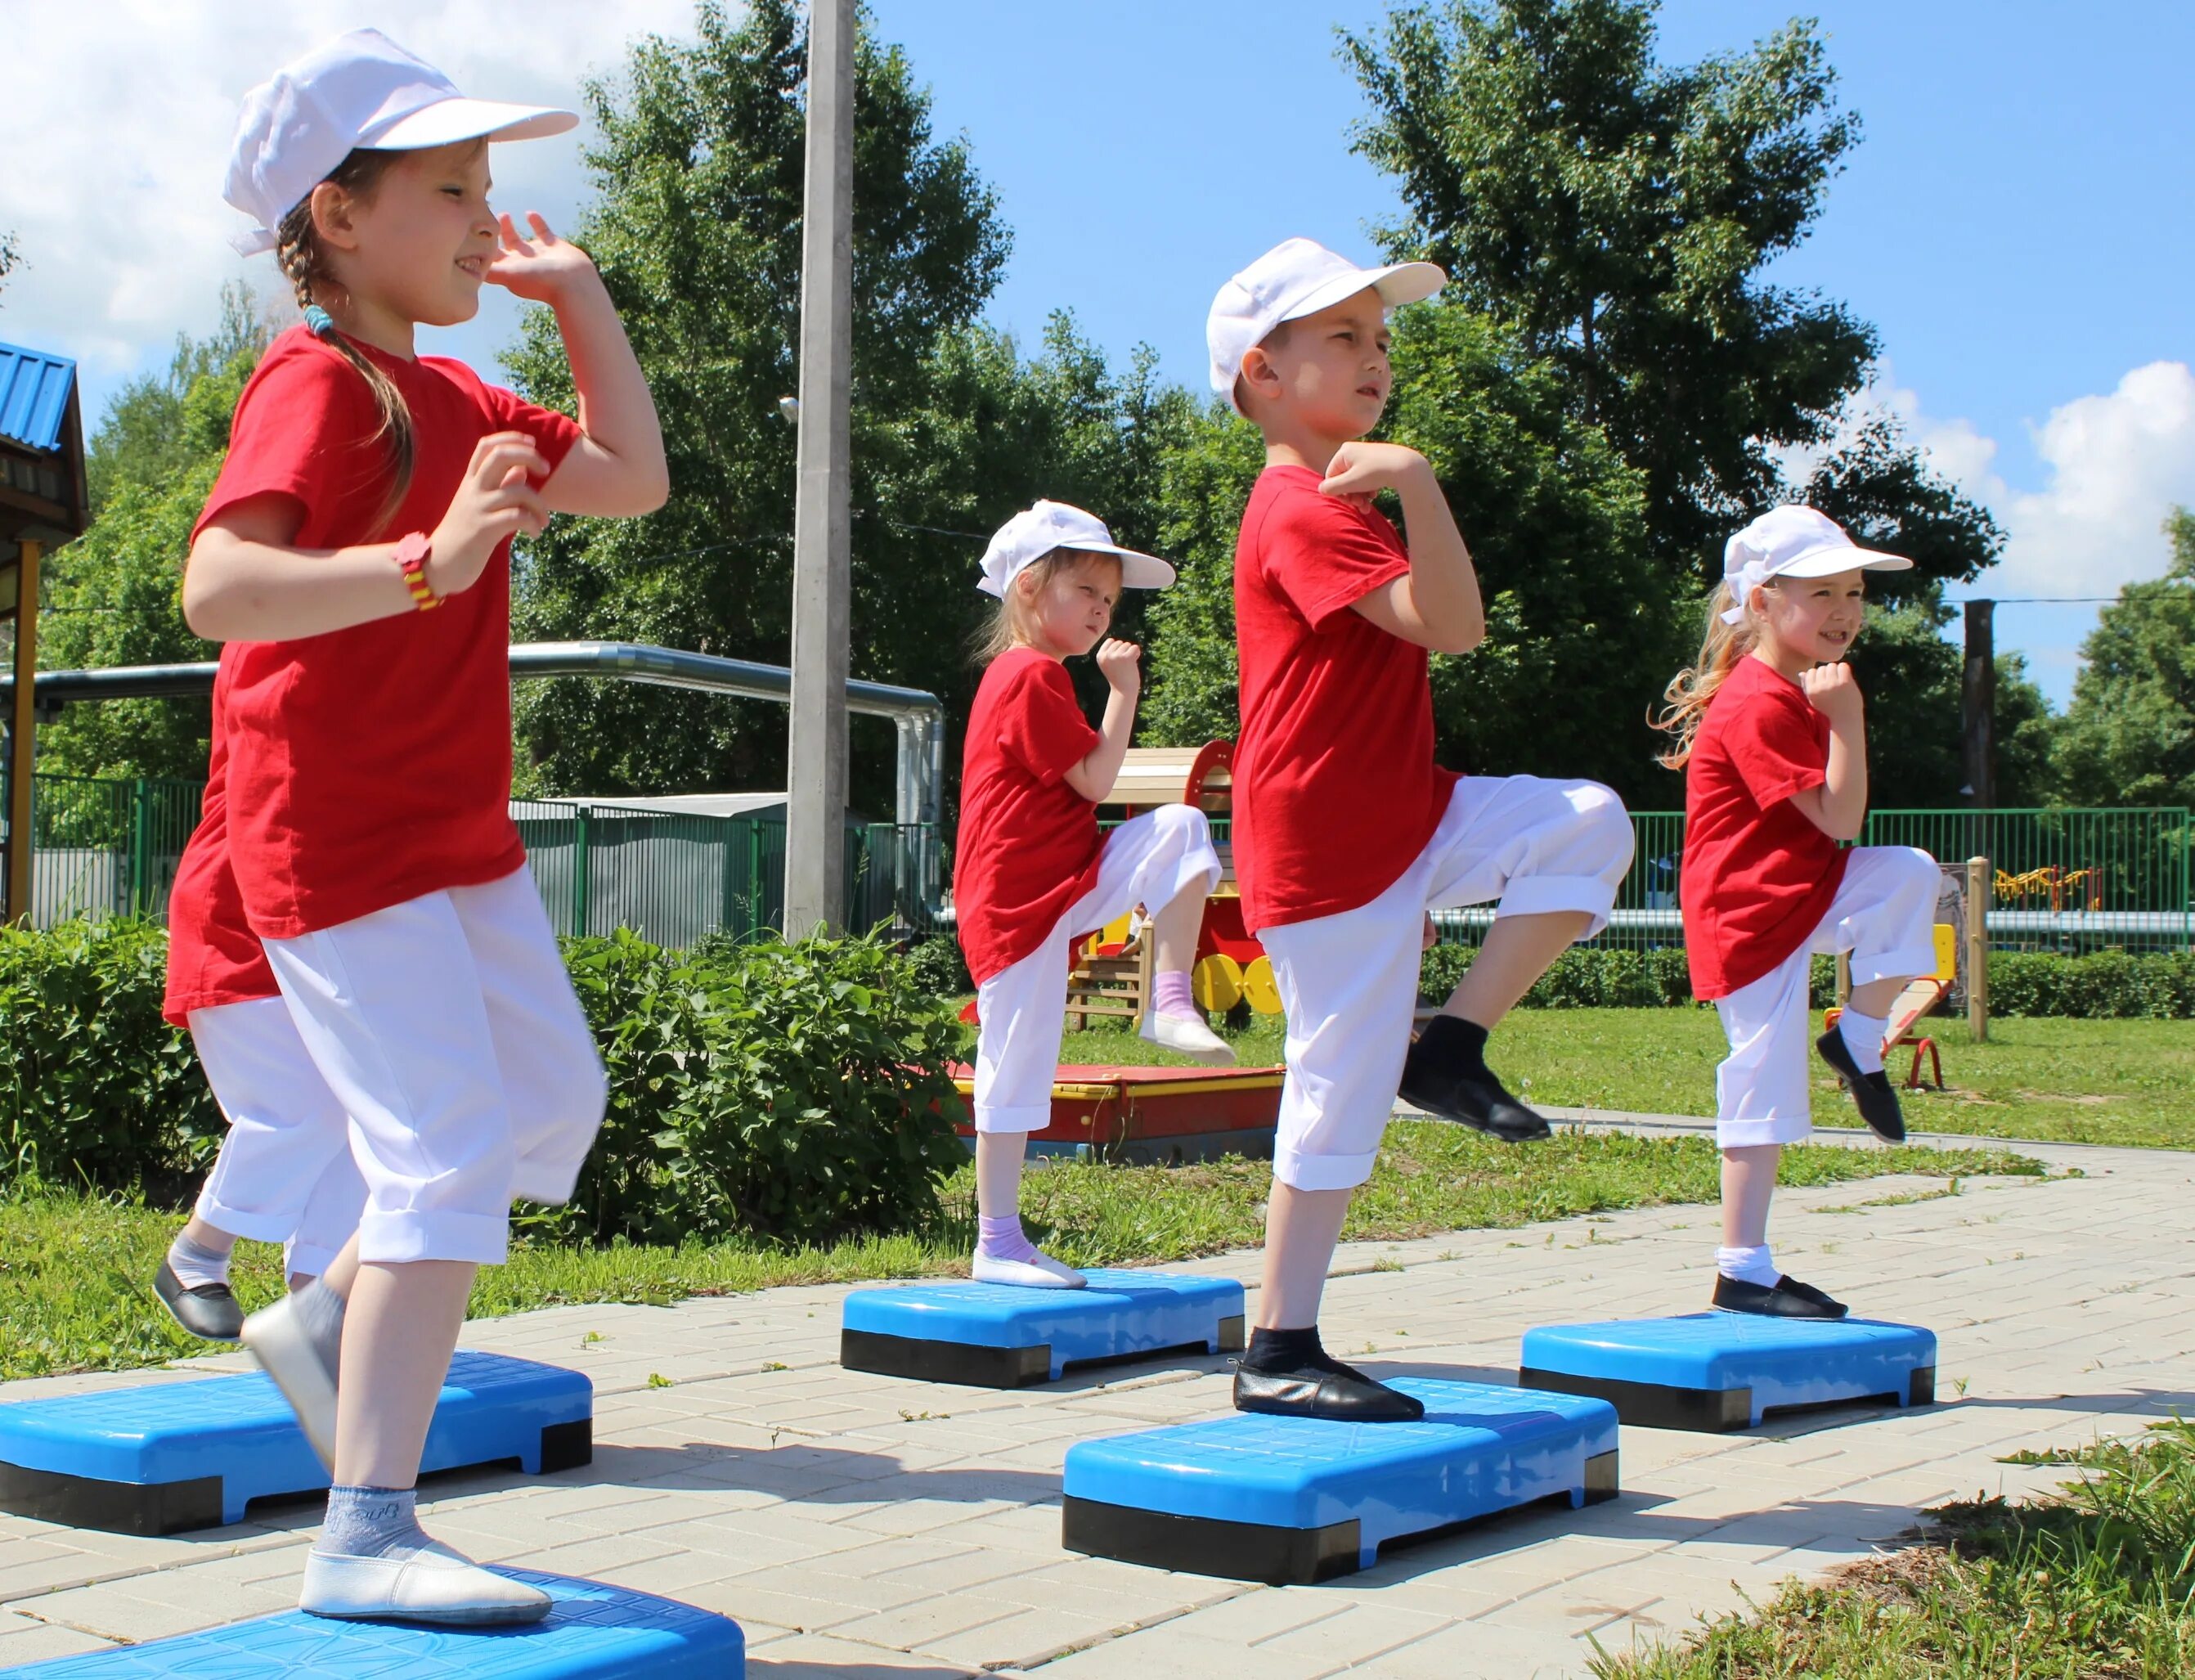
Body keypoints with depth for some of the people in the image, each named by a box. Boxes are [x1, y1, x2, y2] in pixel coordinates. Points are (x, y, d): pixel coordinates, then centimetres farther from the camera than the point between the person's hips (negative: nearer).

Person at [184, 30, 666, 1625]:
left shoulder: (452, 398, 14)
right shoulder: (319, 385, -16)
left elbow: (631, 476, 21)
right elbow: (218, 587, -29)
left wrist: (578, 292, 18)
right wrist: (428, 563, -39)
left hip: (460, 833, 10)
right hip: (339, 836, -10)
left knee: (555, 1100, 18)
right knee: (450, 1148, -16)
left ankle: (333, 1320, 31)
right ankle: (367, 1531, -13)